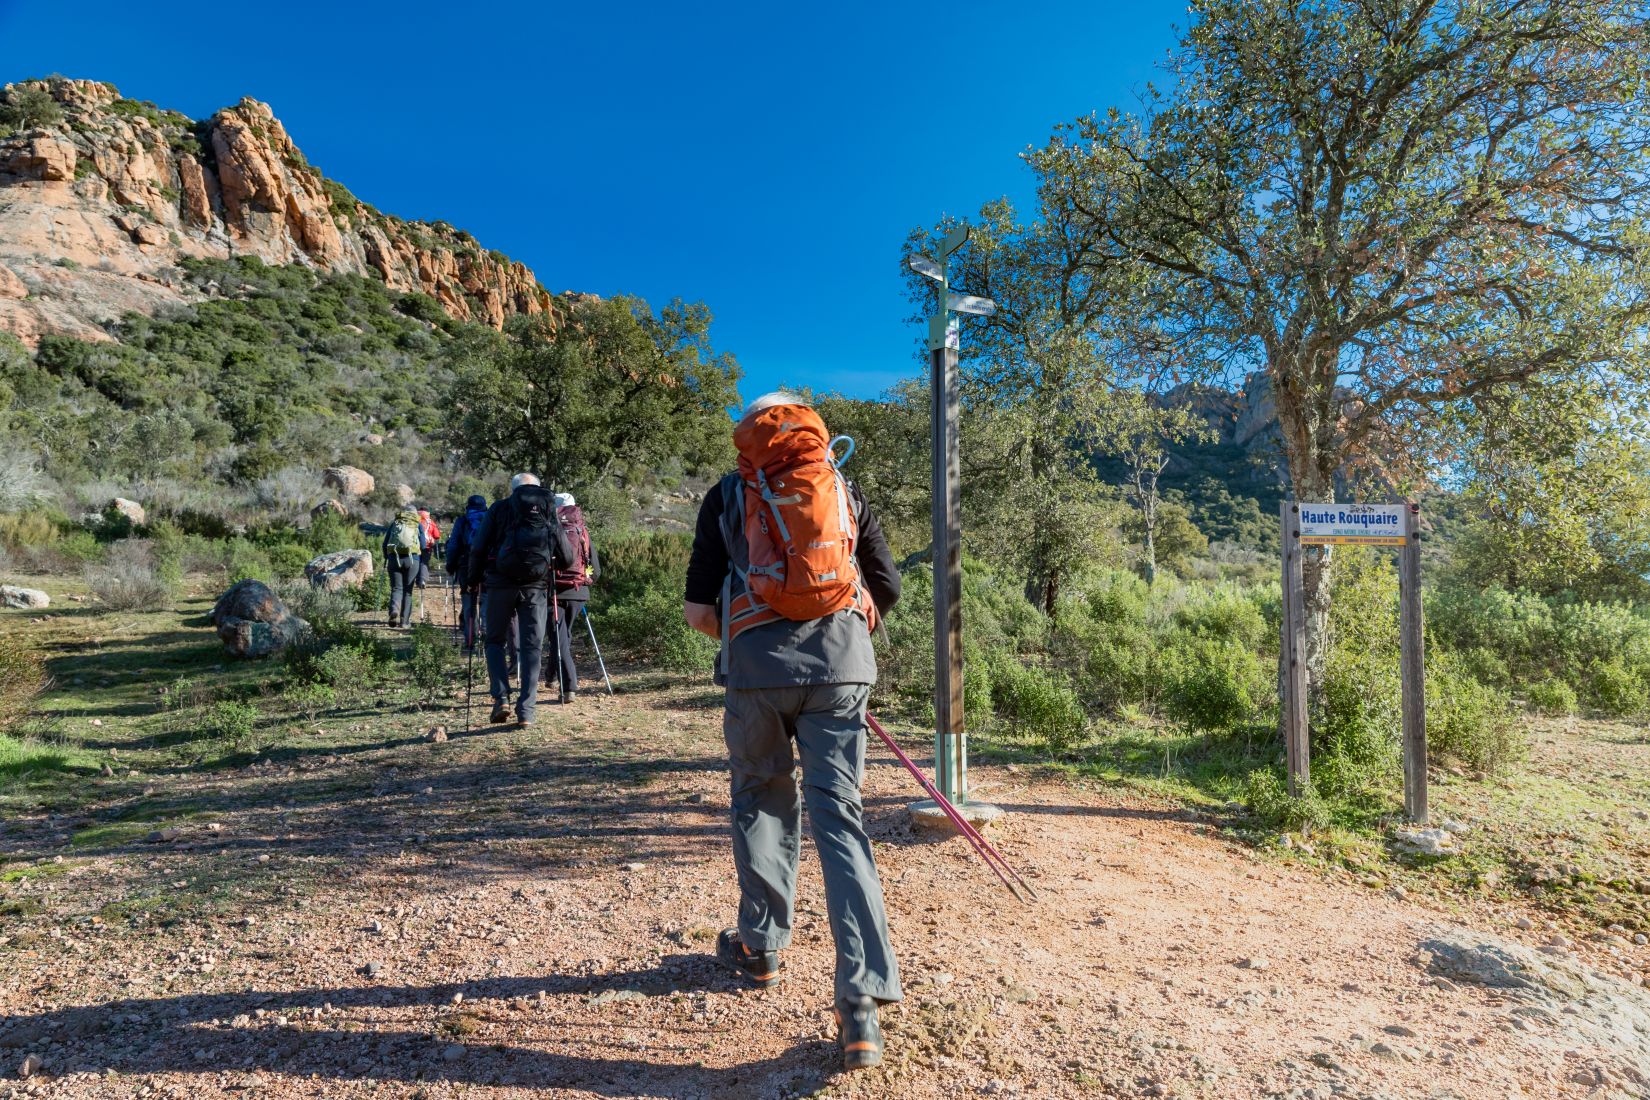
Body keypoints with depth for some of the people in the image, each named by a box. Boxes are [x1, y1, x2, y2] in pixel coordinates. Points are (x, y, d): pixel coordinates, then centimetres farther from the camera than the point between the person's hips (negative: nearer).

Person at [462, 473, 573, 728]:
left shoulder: (500, 508, 7)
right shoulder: (549, 512, 13)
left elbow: (478, 550, 1)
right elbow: (567, 557, 10)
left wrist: (472, 580, 13)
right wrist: (552, 567, 30)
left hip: (500, 584, -1)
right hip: (536, 587, 1)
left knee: (495, 641, 16)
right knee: (532, 647, 5)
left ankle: (501, 698, 2)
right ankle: (526, 711, 1)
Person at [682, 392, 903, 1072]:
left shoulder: (727, 496, 12)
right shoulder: (846, 493, 16)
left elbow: (698, 611, 6)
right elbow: (887, 589, 13)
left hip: (757, 664, -1)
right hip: (841, 663, 1)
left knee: (762, 800, 20)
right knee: (838, 815, 2)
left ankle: (760, 946, 33)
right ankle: (862, 998, -3)